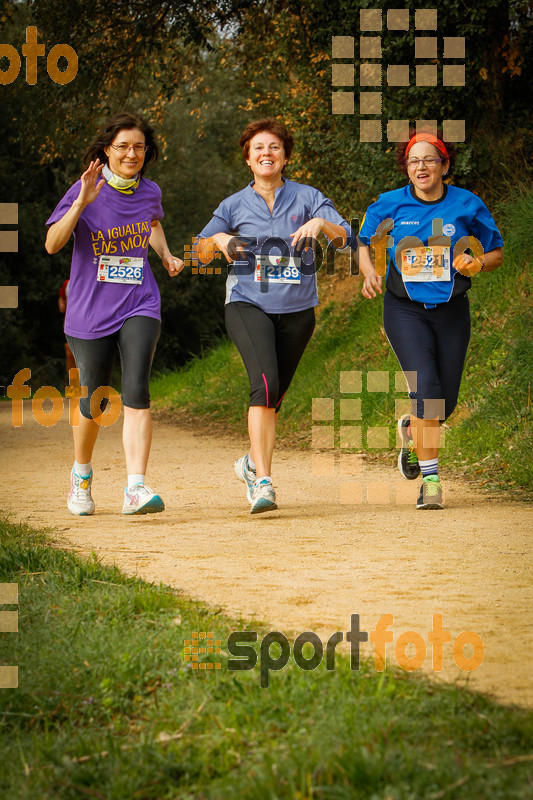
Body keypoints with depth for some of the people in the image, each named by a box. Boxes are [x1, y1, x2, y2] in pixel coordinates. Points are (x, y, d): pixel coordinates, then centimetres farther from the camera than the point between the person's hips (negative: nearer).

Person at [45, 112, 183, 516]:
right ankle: (81, 476, 37)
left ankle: (136, 489, -25)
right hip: (90, 311, -1)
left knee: (136, 392, -19)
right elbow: (52, 244, -18)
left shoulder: (150, 192, 4)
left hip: (139, 305, 2)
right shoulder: (86, 191, -8)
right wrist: (81, 203, -29)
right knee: (94, 405, 8)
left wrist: (166, 255, 12)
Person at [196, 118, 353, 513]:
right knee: (265, 381, -23)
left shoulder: (306, 197, 4)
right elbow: (200, 253, 12)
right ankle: (263, 481, -26)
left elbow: (344, 237, -7)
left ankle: (253, 463, 35)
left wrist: (320, 224, -28)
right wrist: (219, 239, -10)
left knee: (274, 395, 10)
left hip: (297, 310, 2)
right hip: (247, 305, -2)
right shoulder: (234, 205, 7)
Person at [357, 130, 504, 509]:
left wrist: (475, 263, -15)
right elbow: (364, 243, 13)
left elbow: (496, 253, 7)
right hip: (405, 310, -2)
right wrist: (370, 272, -7)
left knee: (445, 403, 5)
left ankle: (412, 428, 41)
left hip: (451, 310, 2)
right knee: (425, 388, -19)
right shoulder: (389, 205, -2)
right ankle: (430, 478, -11)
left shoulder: (468, 205, -2)